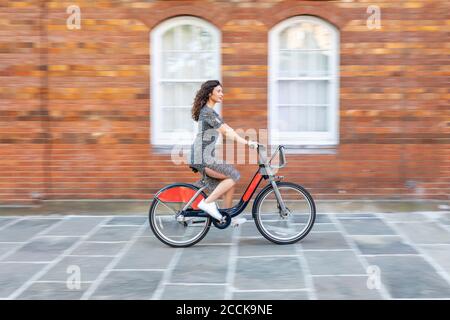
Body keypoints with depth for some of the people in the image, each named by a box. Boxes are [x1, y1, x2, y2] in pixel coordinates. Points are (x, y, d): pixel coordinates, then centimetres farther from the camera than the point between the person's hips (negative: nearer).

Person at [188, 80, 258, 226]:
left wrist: (246, 141, 9)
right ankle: (207, 202, -8)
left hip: (206, 156, 10)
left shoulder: (210, 111, 18)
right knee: (234, 176, -12)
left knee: (228, 181, 10)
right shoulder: (208, 112, -14)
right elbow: (226, 131, -20)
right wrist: (247, 142, -21)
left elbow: (227, 131, 17)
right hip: (203, 157, -10)